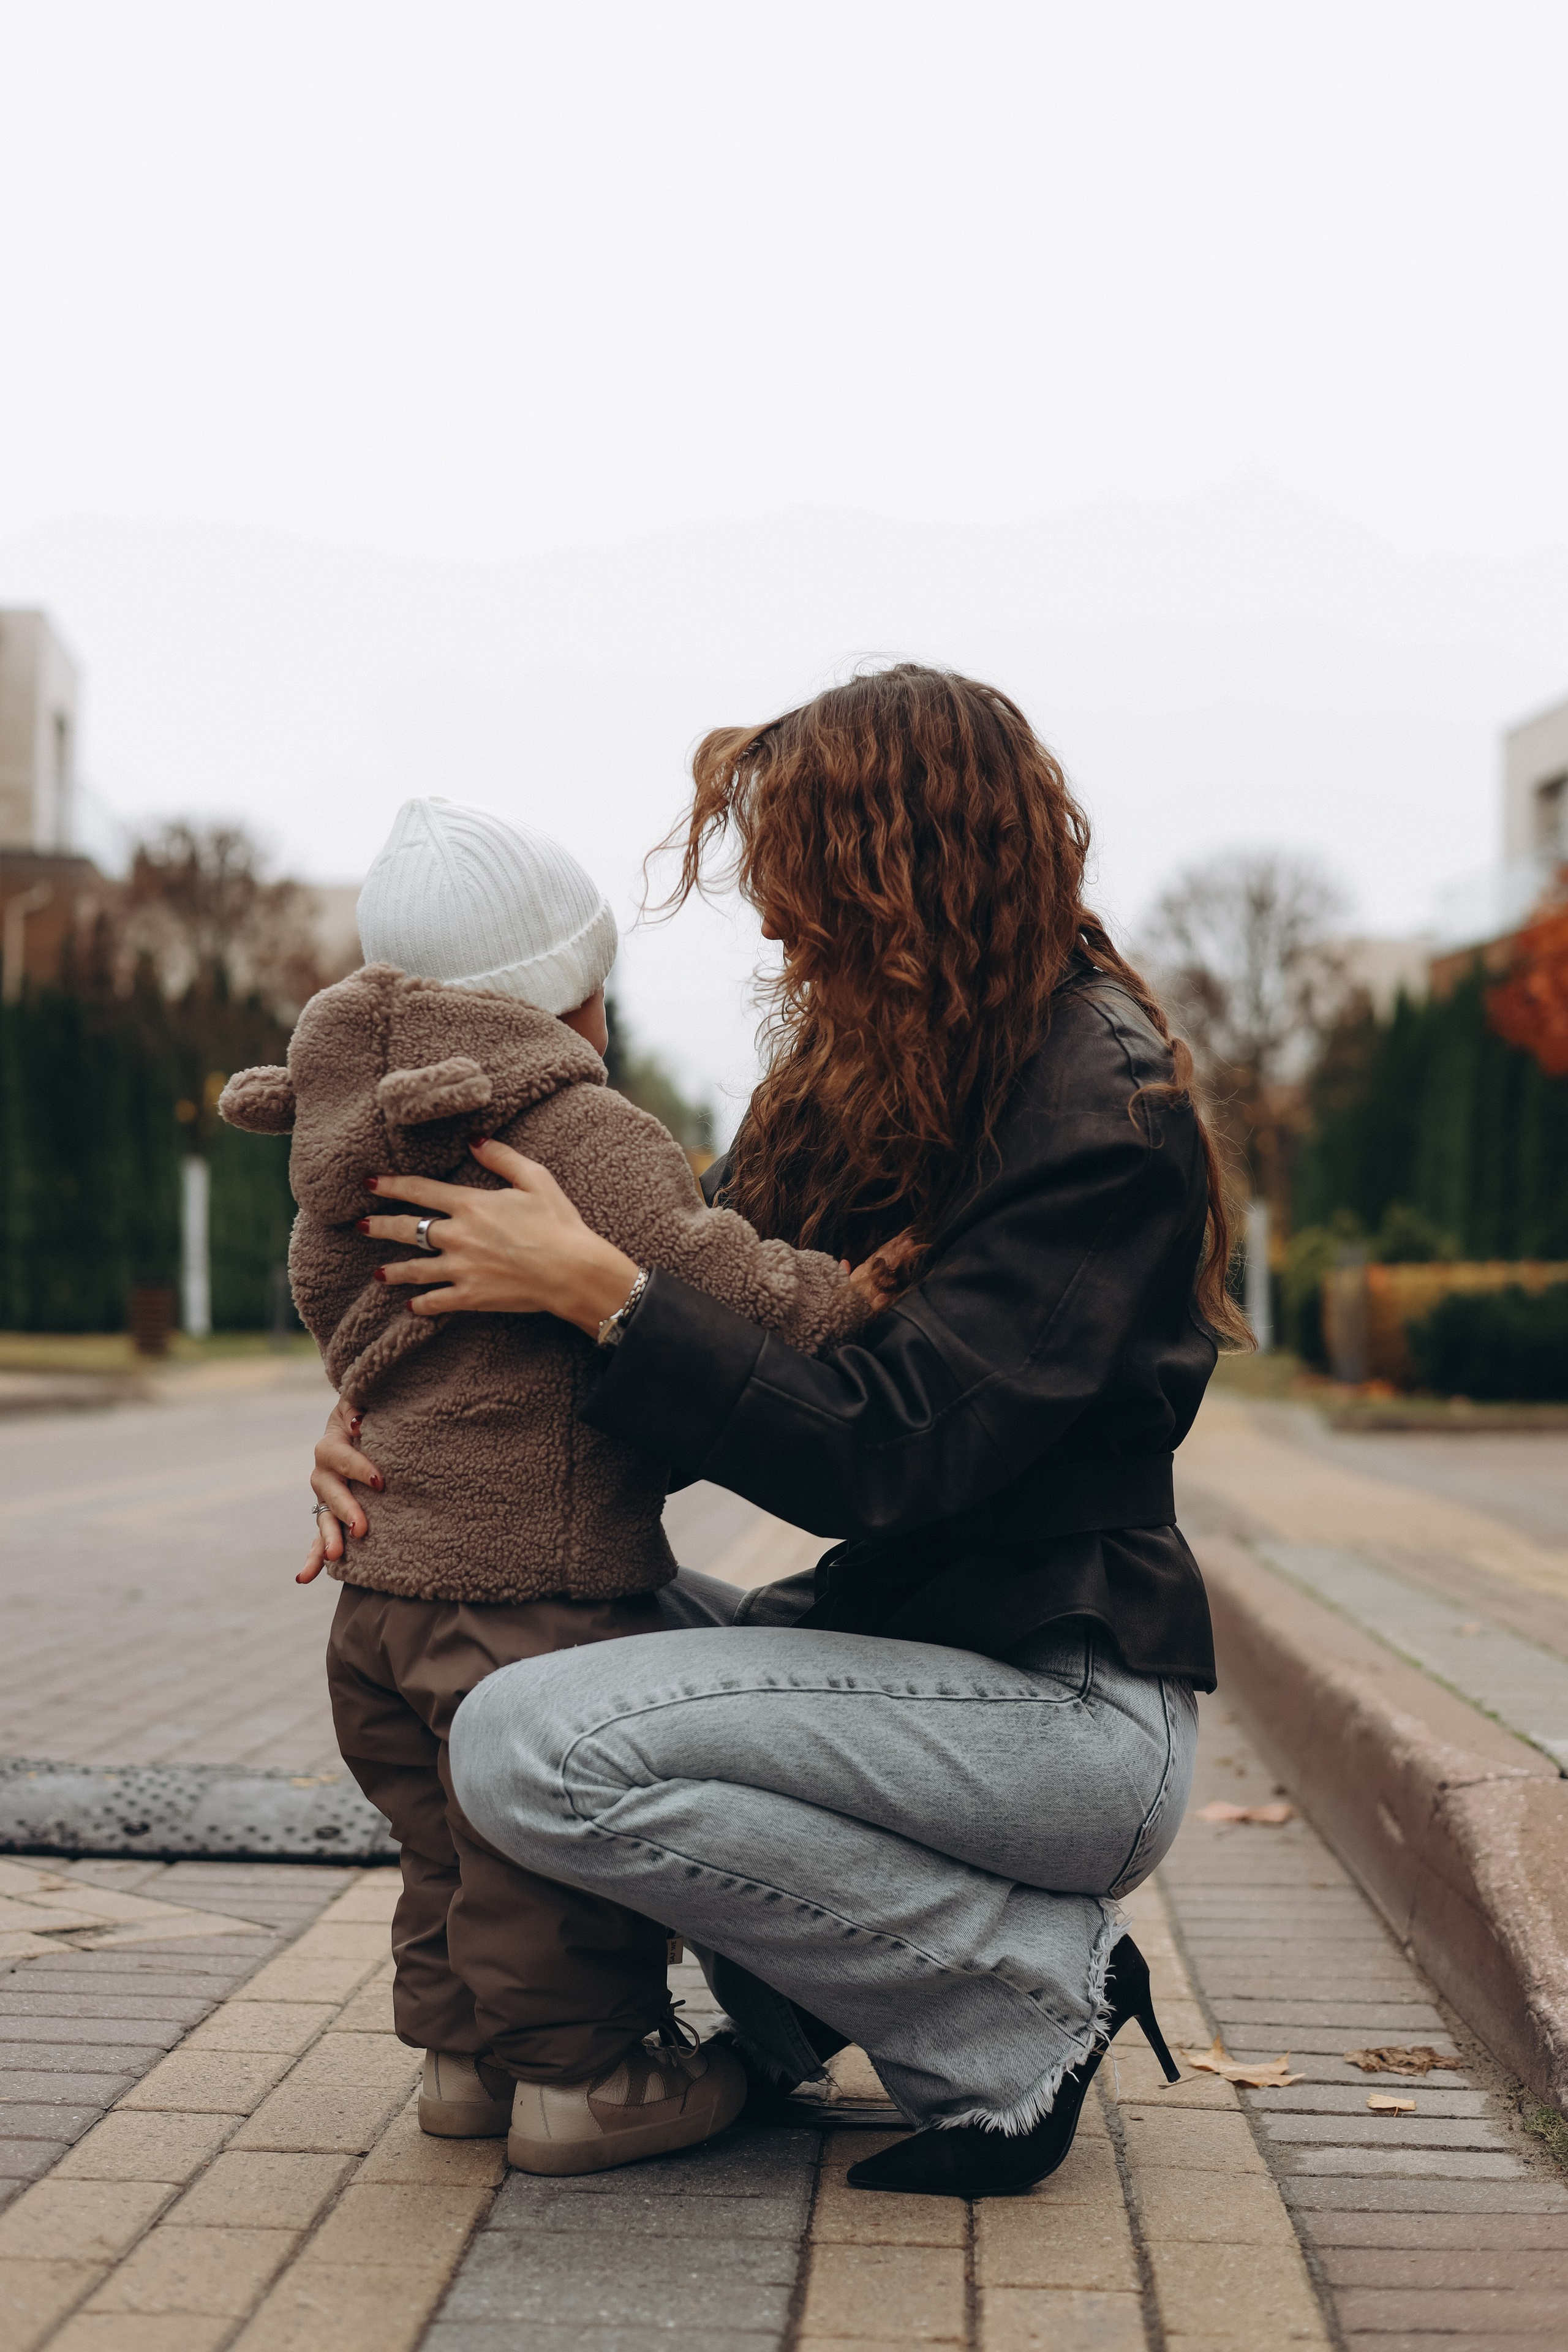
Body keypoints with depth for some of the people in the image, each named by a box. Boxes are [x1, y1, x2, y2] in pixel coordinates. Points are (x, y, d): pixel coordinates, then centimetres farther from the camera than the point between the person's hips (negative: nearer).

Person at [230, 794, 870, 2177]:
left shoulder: (352, 1141, 13)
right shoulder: (568, 1120, -15)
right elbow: (687, 1266, -25)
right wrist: (840, 1300, -19)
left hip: (390, 1567, 9)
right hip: (536, 1573, -9)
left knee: (452, 1829, 20)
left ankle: (462, 2049, 31)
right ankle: (578, 2073, 14)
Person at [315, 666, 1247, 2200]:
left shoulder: (1105, 1108, -18)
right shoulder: (860, 1074, 8)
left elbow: (885, 1458, -25)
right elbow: (721, 1355, 7)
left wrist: (596, 1285, -23)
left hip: (1070, 1710, -9)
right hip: (905, 1641, 9)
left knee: (536, 1749, -23)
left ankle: (1026, 2005, -8)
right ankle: (783, 2008, 9)